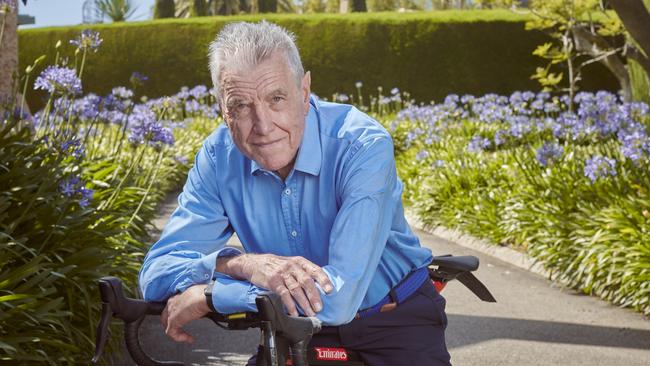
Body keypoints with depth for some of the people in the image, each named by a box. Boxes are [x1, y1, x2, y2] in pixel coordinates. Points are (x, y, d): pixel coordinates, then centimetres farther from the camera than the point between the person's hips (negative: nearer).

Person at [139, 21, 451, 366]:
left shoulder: (364, 146, -26)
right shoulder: (219, 157, -12)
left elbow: (340, 297, -35)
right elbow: (156, 273, -14)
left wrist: (208, 296, -28)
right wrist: (240, 264, -34)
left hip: (396, 323, -2)